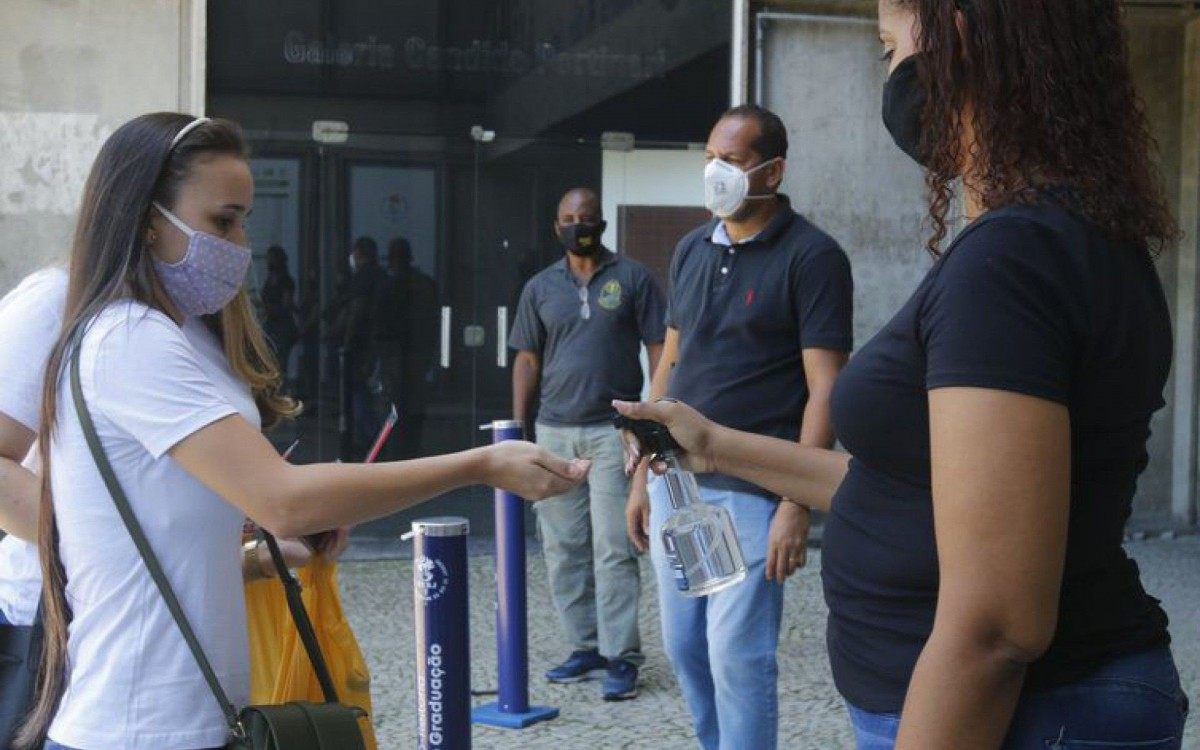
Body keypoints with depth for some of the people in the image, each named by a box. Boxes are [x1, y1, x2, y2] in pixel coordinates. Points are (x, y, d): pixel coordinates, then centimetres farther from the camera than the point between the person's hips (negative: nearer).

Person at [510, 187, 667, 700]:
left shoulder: (633, 278, 2)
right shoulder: (540, 288, 12)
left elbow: (659, 350, 0)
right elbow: (527, 360, 14)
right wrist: (518, 431, 6)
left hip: (614, 428, -4)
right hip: (553, 431, 4)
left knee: (613, 550, -6)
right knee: (563, 549, 7)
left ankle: (620, 657, -1)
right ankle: (585, 647, 17)